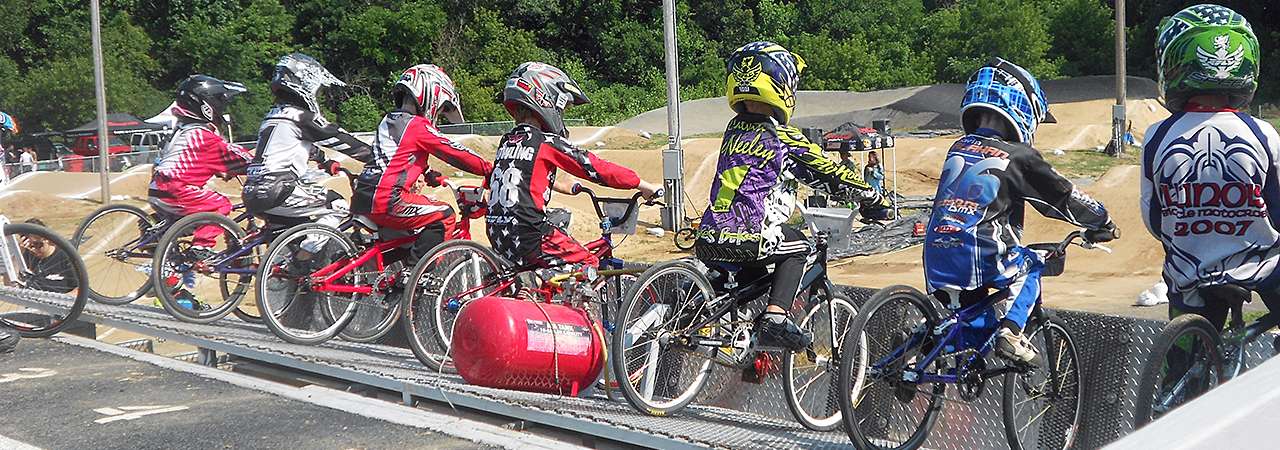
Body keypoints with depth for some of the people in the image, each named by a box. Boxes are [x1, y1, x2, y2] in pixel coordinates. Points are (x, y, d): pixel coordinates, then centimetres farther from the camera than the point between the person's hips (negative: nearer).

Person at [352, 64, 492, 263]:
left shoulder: (388, 121, 20)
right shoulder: (417, 126, -7)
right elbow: (454, 152, -5)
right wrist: (489, 169, 3)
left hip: (362, 199, 9)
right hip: (386, 200, -9)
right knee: (443, 216, -3)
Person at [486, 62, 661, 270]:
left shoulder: (507, 141, 13)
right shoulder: (547, 142, -9)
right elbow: (595, 167, -8)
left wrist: (565, 188, 43)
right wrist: (643, 185, -1)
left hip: (498, 237, 8)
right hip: (528, 236, -8)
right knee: (588, 265, 7)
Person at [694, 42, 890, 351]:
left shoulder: (734, 130, 16)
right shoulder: (784, 139, -3)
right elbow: (830, 175, 5)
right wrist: (873, 199, 20)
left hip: (707, 241, 6)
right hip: (745, 240, -6)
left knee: (755, 274, 33)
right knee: (799, 248, 20)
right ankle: (775, 318, 2)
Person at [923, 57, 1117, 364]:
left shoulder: (958, 149, 16)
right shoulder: (1017, 156, 0)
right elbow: (1064, 197, 9)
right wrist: (1102, 223, 27)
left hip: (936, 258, 5)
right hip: (980, 258, -5)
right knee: (1030, 266, 23)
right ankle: (1010, 332, 6)